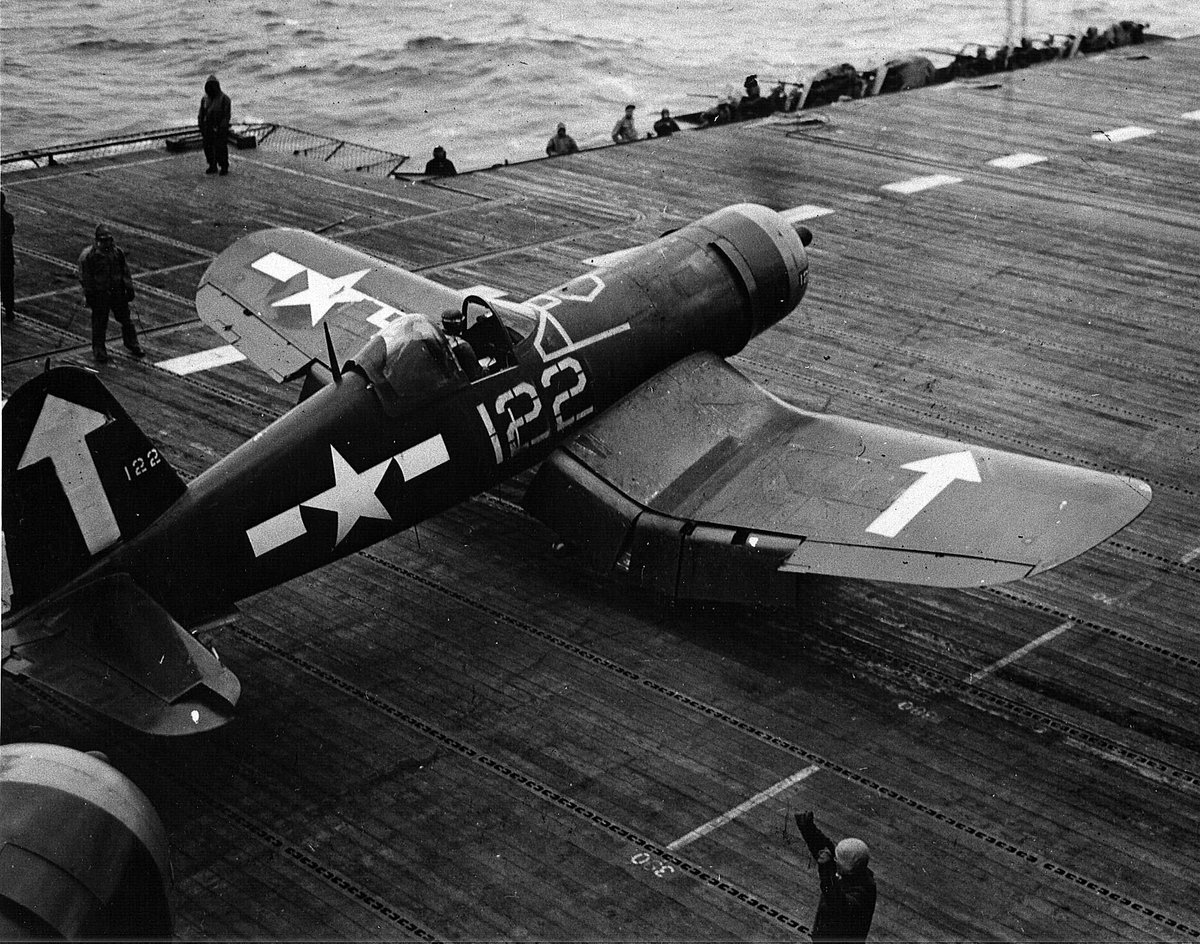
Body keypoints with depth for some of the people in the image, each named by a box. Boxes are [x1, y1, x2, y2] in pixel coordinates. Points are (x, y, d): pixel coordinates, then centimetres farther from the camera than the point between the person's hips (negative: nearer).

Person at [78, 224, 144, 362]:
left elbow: (125, 271, 11)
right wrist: (88, 295, -7)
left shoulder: (118, 252, 2)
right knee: (99, 323, 5)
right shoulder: (89, 255, -11)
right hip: (99, 294, -4)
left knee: (126, 319, 12)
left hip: (118, 292, 4)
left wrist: (129, 288, 9)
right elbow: (85, 277, -6)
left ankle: (132, 345, 28)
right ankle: (99, 350, 19)